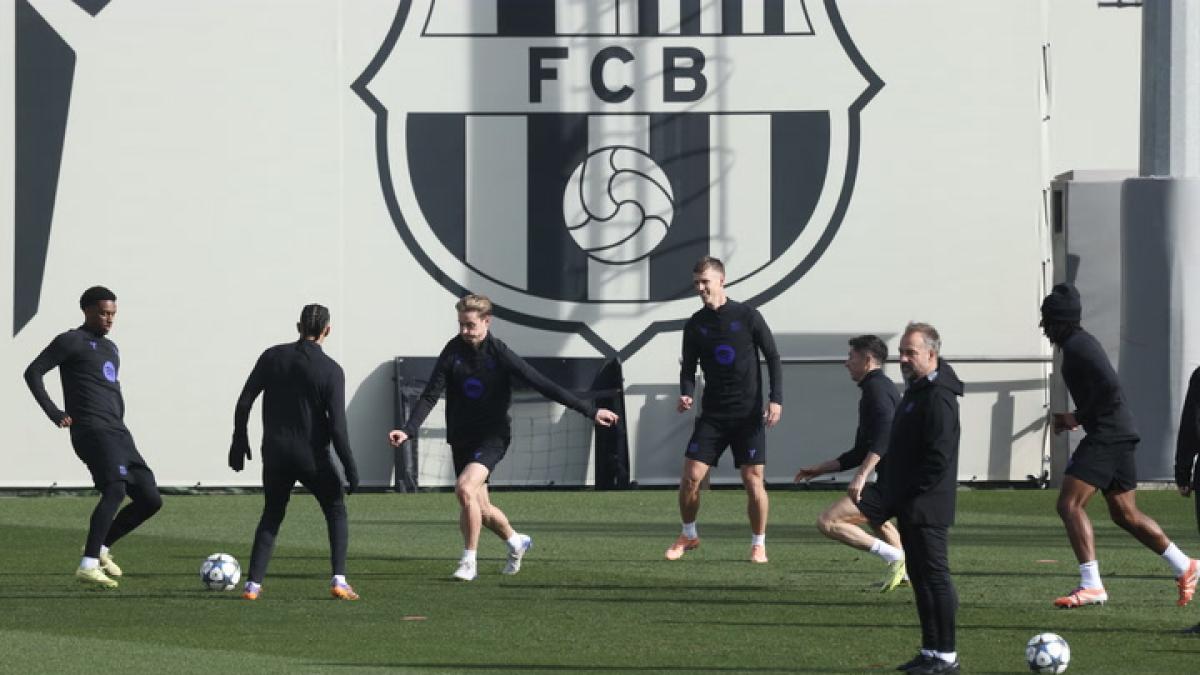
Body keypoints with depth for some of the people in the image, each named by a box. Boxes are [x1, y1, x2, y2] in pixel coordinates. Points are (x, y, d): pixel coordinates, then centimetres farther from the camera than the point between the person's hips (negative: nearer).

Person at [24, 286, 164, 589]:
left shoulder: (110, 348, 25)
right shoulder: (72, 342, 0)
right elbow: (33, 372, -5)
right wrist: (53, 412, -13)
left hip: (117, 433, 9)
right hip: (93, 432, -9)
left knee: (150, 499, 2)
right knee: (115, 490, -27)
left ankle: (101, 546, 17)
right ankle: (88, 566, -29)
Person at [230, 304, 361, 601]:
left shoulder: (272, 357, -1)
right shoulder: (330, 370, -10)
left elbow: (244, 402, 1)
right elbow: (337, 426, -13)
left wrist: (239, 440, 13)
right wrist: (351, 470, -7)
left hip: (275, 454, 3)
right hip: (312, 454, -3)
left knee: (271, 516, 18)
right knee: (336, 512, 15)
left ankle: (253, 584, 6)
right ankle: (339, 580, 0)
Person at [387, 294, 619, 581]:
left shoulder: (500, 354, -12)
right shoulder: (453, 351, -5)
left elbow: (542, 385, -10)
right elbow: (430, 396, -8)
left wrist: (590, 411, -12)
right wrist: (408, 430, -23)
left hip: (492, 436, -4)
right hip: (461, 437, 4)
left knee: (465, 488, -26)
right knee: (480, 508, 9)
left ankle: (469, 561, -14)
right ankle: (516, 541, 39)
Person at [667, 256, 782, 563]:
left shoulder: (747, 316, -4)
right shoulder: (695, 325, 5)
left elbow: (773, 358, 1)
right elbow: (689, 368, 10)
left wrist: (776, 399, -8)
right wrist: (686, 394, -11)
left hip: (749, 414, -3)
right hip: (712, 414, 3)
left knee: (753, 480, -6)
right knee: (691, 477, -7)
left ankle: (758, 544, 11)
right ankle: (688, 535, 15)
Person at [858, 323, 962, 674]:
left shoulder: (937, 398, -17)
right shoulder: (916, 391, 15)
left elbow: (938, 460, -23)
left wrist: (901, 495, -18)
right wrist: (887, 492, 14)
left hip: (926, 507, -10)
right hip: (910, 507, 10)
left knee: (935, 576, -6)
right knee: (921, 577, 13)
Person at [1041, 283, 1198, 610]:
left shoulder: (1077, 346, -12)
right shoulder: (1081, 342, 19)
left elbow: (1108, 387, -23)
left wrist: (1079, 419, -12)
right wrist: (1075, 418, 16)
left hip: (1106, 433, -10)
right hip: (1121, 435, 10)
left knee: (1069, 504, -12)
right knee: (1125, 514, 15)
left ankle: (1091, 585, -17)